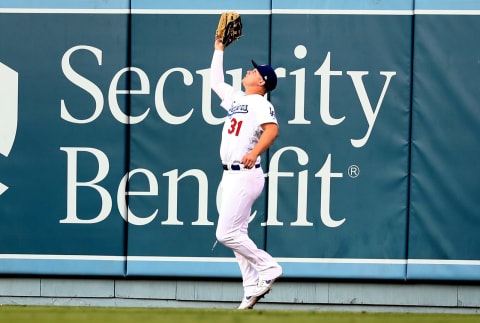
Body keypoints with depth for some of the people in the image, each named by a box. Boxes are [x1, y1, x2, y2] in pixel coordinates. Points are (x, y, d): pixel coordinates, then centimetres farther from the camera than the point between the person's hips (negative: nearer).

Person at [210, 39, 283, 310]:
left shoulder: (260, 103, -10)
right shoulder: (236, 99, 16)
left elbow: (272, 130, -28)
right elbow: (216, 81, 31)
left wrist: (255, 152, -44)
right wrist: (219, 49, 29)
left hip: (245, 175, -9)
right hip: (230, 175, 9)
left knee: (226, 233, -14)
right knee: (236, 235, 7)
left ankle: (268, 267, -6)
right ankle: (252, 288, 8)